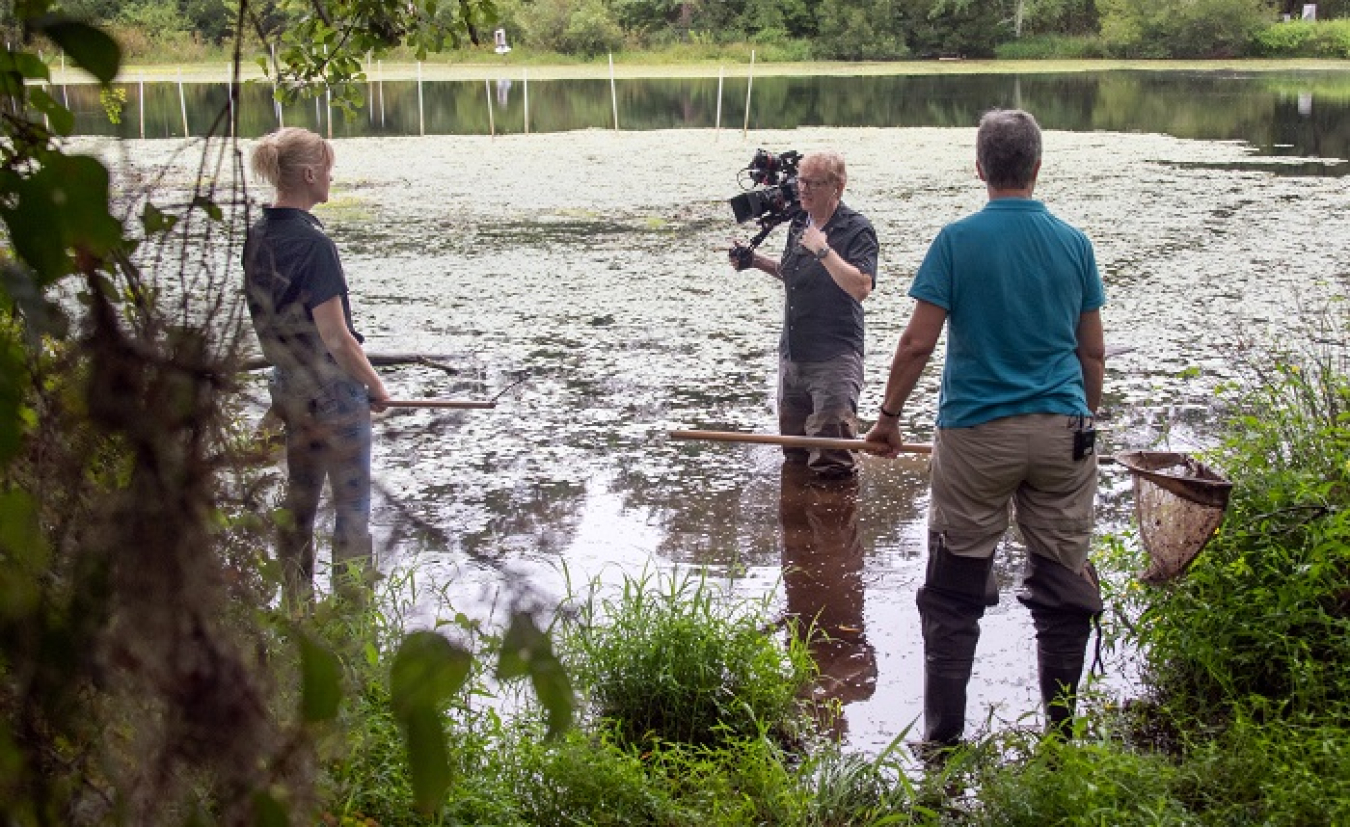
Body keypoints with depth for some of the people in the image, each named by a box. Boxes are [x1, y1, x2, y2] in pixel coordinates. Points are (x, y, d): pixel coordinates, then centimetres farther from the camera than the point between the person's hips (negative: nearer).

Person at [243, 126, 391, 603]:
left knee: (298, 504, 17)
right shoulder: (313, 243, -21)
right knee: (352, 507, 3)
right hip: (334, 395, -8)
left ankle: (296, 608, 26)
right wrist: (376, 385, -7)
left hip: (288, 390, 8)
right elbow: (336, 337, -21)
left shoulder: (256, 239, 2)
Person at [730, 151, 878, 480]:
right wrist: (757, 262, 11)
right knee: (794, 456, 17)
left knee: (831, 464, -7)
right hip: (792, 352, 8)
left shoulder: (857, 230, -13)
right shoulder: (799, 223, 10)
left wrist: (823, 249, -26)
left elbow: (860, 287, -28)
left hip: (834, 357, -8)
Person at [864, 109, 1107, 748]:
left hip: (976, 434, -2)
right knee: (1064, 588, 11)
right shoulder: (1074, 242, 2)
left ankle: (942, 737, 12)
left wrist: (889, 416, 4)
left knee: (954, 593, 7)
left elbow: (918, 342, -9)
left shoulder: (958, 240, -6)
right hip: (1062, 432, 3)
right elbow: (1093, 352, 7)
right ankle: (1061, 736, 18)